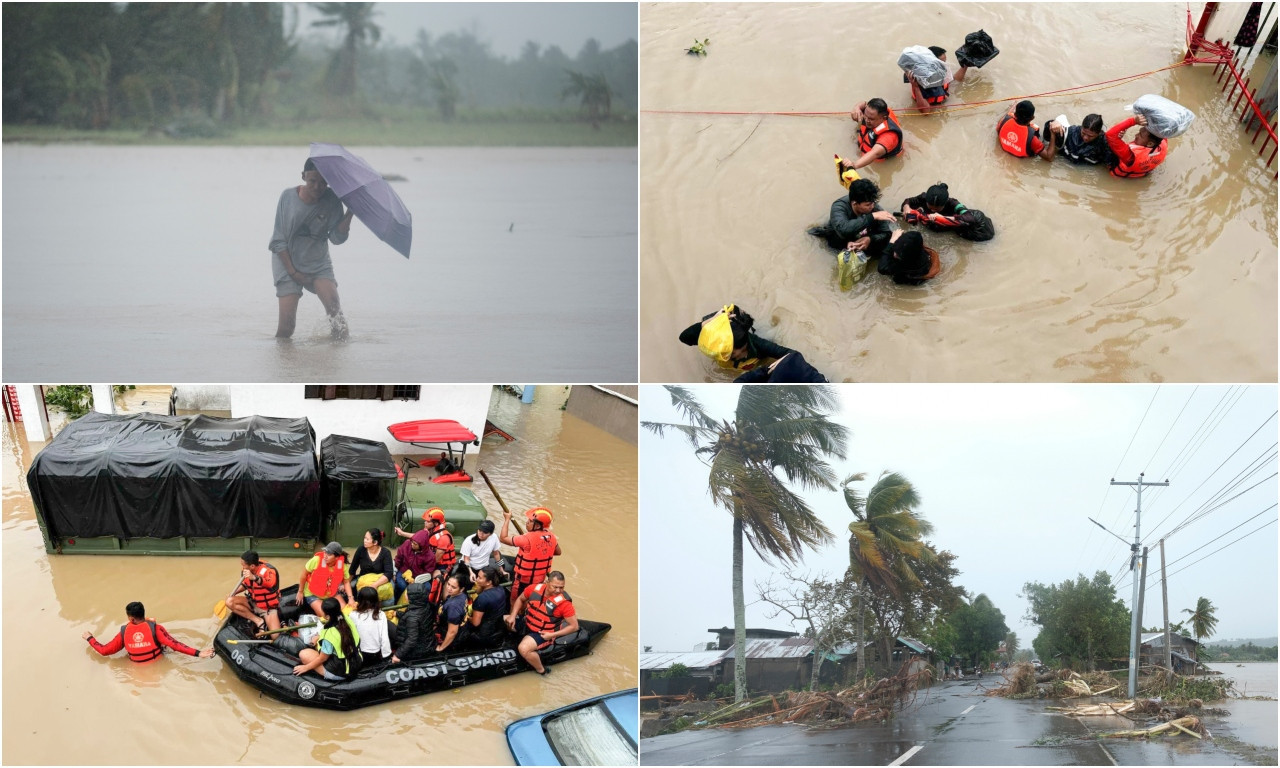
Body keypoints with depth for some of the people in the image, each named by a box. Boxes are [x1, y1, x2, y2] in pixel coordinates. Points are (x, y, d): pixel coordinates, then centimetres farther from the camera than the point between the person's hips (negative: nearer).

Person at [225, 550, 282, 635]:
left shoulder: (269, 571, -27)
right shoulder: (245, 571, -10)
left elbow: (271, 584, -51)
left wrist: (254, 578, -67)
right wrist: (233, 593, -1)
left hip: (268, 607, -6)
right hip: (253, 602, 6)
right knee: (229, 601, -19)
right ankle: (258, 621, -14)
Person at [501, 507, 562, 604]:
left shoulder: (528, 539, -28)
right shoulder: (551, 536, -8)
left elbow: (503, 538, -22)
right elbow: (558, 552, 11)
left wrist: (507, 519, -14)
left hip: (523, 578, -6)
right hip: (540, 578, 6)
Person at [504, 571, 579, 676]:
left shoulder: (564, 602, -24)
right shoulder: (535, 588, -12)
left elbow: (574, 626, -17)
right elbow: (520, 599, 9)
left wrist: (552, 635, -21)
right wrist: (512, 616, -4)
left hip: (543, 633, -6)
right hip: (526, 623, 6)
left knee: (524, 649, -31)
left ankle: (541, 670, -5)